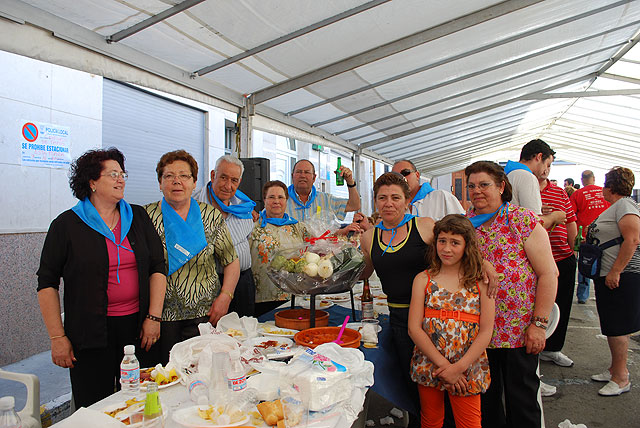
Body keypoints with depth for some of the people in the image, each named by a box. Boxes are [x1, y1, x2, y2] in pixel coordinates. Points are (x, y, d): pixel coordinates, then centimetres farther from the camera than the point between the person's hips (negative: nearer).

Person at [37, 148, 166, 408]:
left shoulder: (138, 217, 6)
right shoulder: (67, 224, -1)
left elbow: (157, 267, 4)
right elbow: (47, 283, 0)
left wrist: (153, 317, -3)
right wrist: (57, 337, -3)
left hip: (137, 324, 3)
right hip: (90, 333, -2)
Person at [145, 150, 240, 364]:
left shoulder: (211, 216, 4)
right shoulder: (147, 216, 1)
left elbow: (232, 262, 7)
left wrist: (224, 297, -5)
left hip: (205, 314, 1)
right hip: (161, 316, 0)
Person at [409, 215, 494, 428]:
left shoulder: (481, 281, -1)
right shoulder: (423, 279, 0)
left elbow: (486, 331, -5)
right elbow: (414, 328, -5)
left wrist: (459, 367, -13)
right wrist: (442, 364, -13)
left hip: (467, 369, -1)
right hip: (428, 366, 1)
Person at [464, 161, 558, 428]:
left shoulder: (523, 220, -8)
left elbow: (548, 273, -9)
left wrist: (539, 324, -11)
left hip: (518, 330, -3)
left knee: (521, 397, 11)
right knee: (485, 397, 17)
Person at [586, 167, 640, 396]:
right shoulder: (615, 206, 18)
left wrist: (615, 272, -25)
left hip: (621, 276, -10)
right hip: (607, 275, 10)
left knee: (616, 327, -3)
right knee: (612, 326, 16)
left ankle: (621, 378, 9)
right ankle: (616, 369, 28)